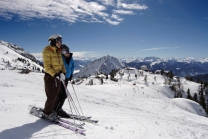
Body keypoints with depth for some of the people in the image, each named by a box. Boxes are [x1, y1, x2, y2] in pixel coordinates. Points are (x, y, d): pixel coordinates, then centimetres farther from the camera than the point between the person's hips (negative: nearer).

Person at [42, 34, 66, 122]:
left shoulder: (58, 51, 9)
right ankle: (47, 114, 18)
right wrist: (55, 74, -25)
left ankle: (51, 112, 27)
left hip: (58, 77, 7)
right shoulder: (47, 51, -12)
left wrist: (63, 72, 0)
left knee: (55, 96, 11)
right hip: (49, 77, -7)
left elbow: (61, 64, 15)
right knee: (51, 97, -2)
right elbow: (47, 67, -17)